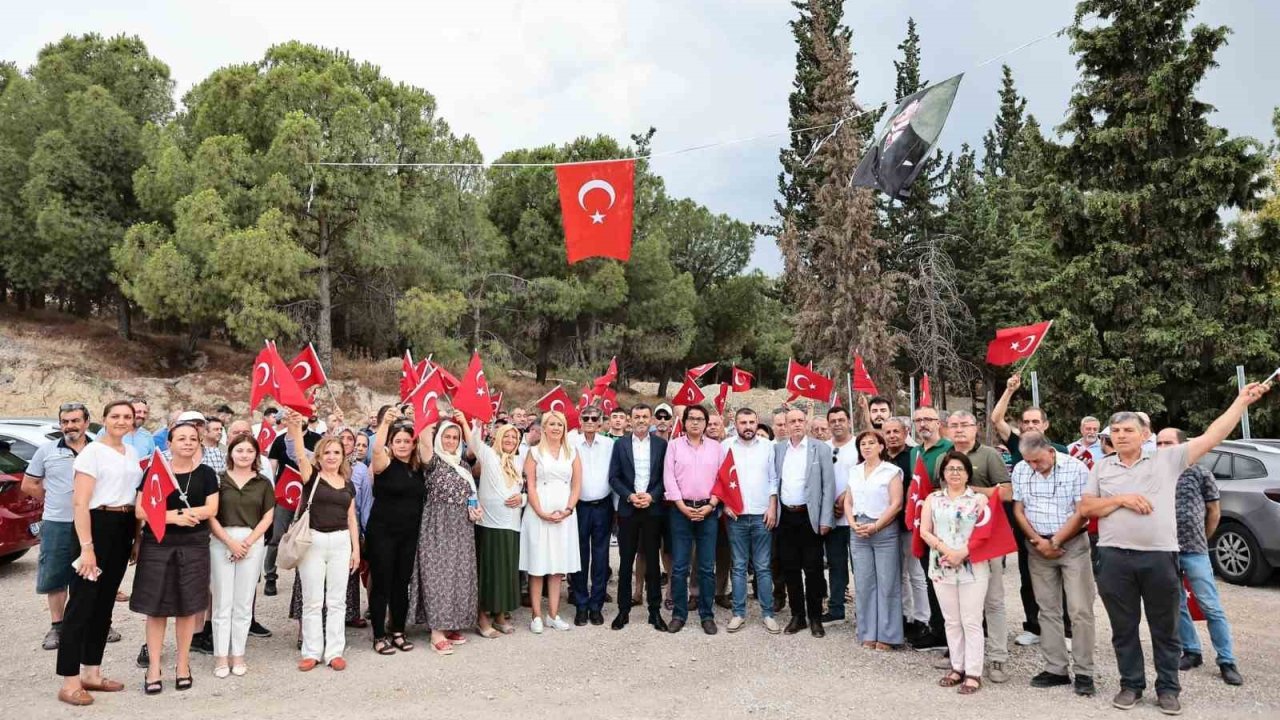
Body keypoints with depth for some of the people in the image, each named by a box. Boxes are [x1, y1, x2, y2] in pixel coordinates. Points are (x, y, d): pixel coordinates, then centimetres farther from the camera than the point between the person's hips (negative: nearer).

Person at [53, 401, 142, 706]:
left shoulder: (132, 453, 12)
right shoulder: (92, 452, -9)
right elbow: (80, 503, -14)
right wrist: (87, 547, -20)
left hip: (124, 530, 7)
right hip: (97, 526, -7)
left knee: (104, 603, 13)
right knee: (82, 603, -4)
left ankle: (91, 673, 22)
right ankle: (70, 682, 2)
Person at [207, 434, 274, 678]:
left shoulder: (263, 483, 8)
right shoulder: (219, 479, 4)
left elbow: (268, 516, 5)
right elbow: (211, 515, 0)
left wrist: (248, 541, -8)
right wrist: (230, 541, -10)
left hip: (253, 543, 1)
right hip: (221, 542, -1)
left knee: (244, 603, 6)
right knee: (222, 602, 2)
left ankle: (238, 655, 14)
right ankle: (221, 657, 9)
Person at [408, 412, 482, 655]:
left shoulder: (464, 465, 13)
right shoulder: (433, 460, -6)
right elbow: (424, 436, -25)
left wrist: (475, 508, 1)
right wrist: (437, 423, -6)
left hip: (462, 529, 6)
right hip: (438, 527, -6)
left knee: (459, 575, 8)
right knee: (438, 575, -5)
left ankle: (452, 626, 19)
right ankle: (437, 633, -2)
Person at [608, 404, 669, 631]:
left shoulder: (661, 444, 4)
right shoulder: (620, 444, 5)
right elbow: (614, 477, 2)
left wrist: (652, 496, -12)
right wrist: (629, 496, -11)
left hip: (653, 509, 0)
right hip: (627, 510, 0)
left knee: (652, 561, 5)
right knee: (626, 562, 5)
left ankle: (655, 611, 13)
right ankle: (623, 610, 14)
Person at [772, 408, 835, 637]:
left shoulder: (820, 449, -1)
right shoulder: (777, 449, 7)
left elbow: (828, 486, -3)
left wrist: (825, 520, -9)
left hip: (810, 516, -3)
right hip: (785, 517, 3)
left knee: (813, 570, 2)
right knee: (790, 569, 8)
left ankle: (815, 618, 14)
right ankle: (797, 616, 20)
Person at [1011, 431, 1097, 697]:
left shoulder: (1076, 469, -11)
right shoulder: (1020, 470, 1)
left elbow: (1081, 513, -12)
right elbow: (1018, 510, 4)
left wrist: (1055, 541, -11)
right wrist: (1038, 541, -6)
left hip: (1072, 545, -4)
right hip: (1038, 547, 4)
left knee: (1080, 610, -4)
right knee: (1048, 610, 8)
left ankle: (1084, 673, 4)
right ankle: (1055, 669, 15)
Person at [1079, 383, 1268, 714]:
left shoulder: (1168, 459, 3)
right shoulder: (1101, 467, 8)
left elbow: (1212, 436, -1)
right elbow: (1086, 508, 5)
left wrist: (1243, 400, -5)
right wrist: (1120, 499, -10)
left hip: (1160, 557, -1)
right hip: (1115, 558, 1)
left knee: (1165, 628, 9)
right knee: (1124, 627, 10)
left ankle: (1167, 688, 22)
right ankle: (1131, 684, 23)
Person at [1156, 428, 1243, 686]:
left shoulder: (1199, 472, -1)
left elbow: (1214, 510, 7)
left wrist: (1201, 540, 11)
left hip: (1194, 550, -2)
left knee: (1211, 607, 0)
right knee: (1176, 606, 9)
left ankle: (1227, 662, 9)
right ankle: (1192, 652, 23)